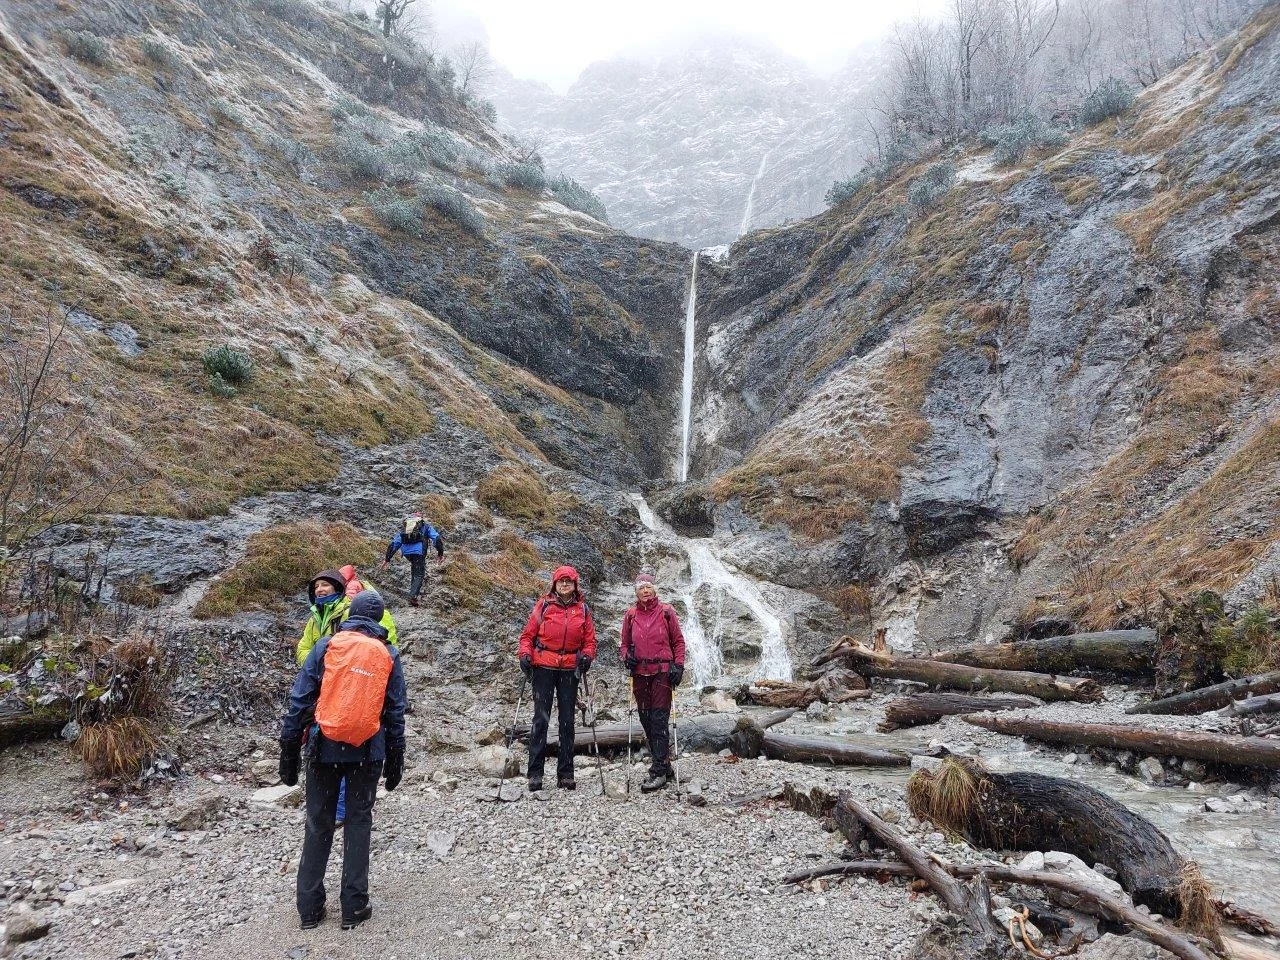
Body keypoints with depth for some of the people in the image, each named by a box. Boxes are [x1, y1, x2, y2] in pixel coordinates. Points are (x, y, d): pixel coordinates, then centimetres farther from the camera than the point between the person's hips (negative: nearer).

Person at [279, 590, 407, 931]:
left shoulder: (326, 646, -2)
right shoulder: (388, 655, 2)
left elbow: (300, 700, -4)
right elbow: (395, 713, 4)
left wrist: (289, 750, 3)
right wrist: (395, 760, 12)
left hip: (325, 748, 0)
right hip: (367, 752, 0)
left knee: (318, 825, 12)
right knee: (358, 824, 11)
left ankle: (309, 907, 19)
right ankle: (354, 906, 14)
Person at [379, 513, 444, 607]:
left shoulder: (403, 527, 30)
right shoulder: (425, 526, 22)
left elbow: (394, 543, 24)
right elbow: (437, 539, 9)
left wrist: (387, 559, 23)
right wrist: (440, 554, 8)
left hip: (406, 552, 3)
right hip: (419, 550, -3)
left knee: (414, 566, 31)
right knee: (419, 575, 2)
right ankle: (413, 596, -15)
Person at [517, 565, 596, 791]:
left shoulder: (583, 609, 9)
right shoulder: (543, 605, 2)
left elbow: (589, 639, 10)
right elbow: (528, 634, 3)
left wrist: (587, 656, -8)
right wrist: (525, 654, -12)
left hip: (569, 670, 2)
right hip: (544, 667, -2)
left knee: (567, 721, 6)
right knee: (541, 719, -4)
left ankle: (566, 773, 13)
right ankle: (535, 773, 1)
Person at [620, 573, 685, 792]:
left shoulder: (666, 611, 2)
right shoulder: (630, 615, 10)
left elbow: (678, 641, 6)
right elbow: (625, 644, 16)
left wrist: (678, 666, -5)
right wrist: (626, 657, -5)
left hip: (662, 673, -4)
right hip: (640, 674, 4)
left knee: (659, 721, -8)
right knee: (646, 721, 7)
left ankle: (658, 771, -6)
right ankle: (664, 764, 21)